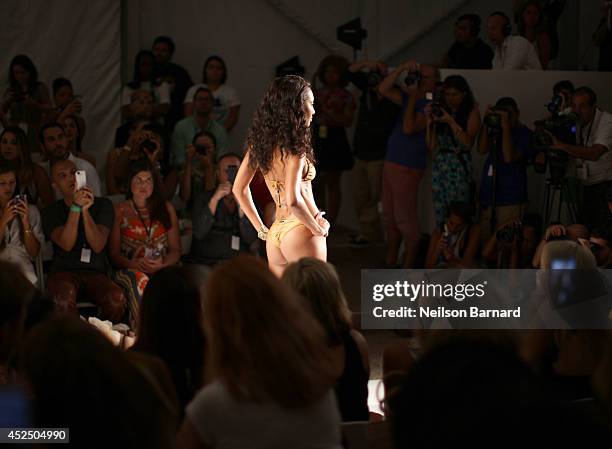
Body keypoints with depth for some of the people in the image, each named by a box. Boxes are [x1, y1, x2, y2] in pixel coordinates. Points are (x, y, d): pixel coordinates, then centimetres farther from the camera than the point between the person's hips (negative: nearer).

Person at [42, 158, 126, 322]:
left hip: (96, 273, 1)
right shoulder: (51, 212, 8)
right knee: (65, 295, -39)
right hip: (63, 272, -1)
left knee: (117, 298, -33)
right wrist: (75, 207, -20)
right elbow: (66, 244, -11)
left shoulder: (102, 205, 10)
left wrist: (85, 210, -18)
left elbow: (98, 246, -6)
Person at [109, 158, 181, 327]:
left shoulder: (166, 209, 21)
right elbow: (114, 253, 6)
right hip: (129, 270, -1)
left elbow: (176, 250, 15)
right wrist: (135, 264, -15)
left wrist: (162, 265, -8)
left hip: (162, 270, 1)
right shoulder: (119, 211, 14)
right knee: (139, 279, -39)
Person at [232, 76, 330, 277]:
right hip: (300, 231, -8)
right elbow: (293, 200, -23)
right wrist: (319, 230, -9)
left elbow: (239, 189, 15)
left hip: (275, 234, 8)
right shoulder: (294, 146, -13)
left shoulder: (260, 141, 9)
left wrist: (261, 229, 17)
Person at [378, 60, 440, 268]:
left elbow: (409, 128, -22)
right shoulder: (409, 97, 11)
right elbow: (384, 89, 5)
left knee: (405, 218, -5)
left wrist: (413, 97, -16)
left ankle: (408, 266, 2)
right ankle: (390, 262, 23)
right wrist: (402, 68, -5)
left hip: (407, 168, -9)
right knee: (389, 217, 14)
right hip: (391, 163, 9)